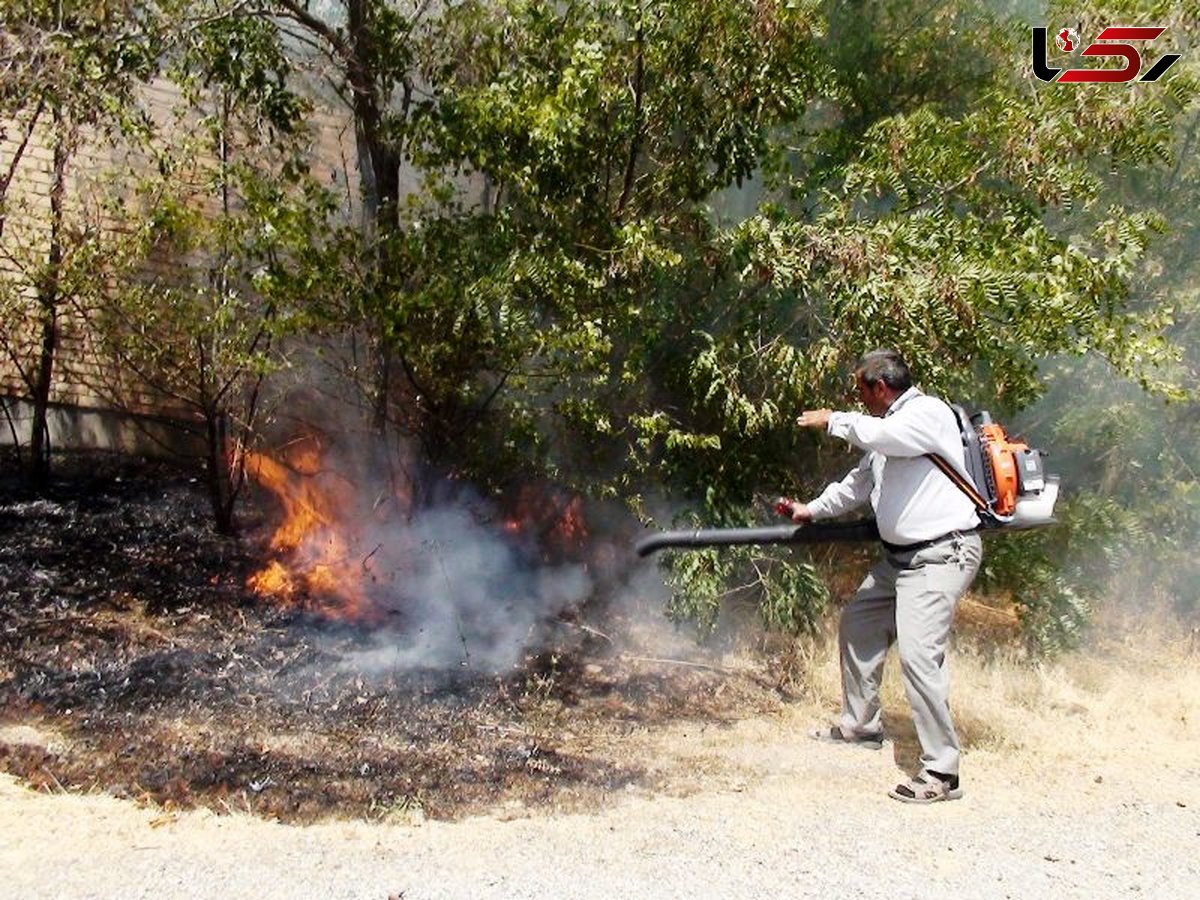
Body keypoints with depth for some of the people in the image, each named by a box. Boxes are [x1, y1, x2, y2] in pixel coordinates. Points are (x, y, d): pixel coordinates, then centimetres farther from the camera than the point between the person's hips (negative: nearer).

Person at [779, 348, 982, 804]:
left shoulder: (930, 413, -14)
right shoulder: (886, 426, 15)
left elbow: (877, 435, -32)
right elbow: (858, 483, 27)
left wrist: (835, 421, -15)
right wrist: (813, 509, 26)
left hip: (942, 554, -10)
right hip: (901, 556, 11)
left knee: (918, 654, -19)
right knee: (857, 624, 20)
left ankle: (941, 772, -13)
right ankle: (861, 726, 36)